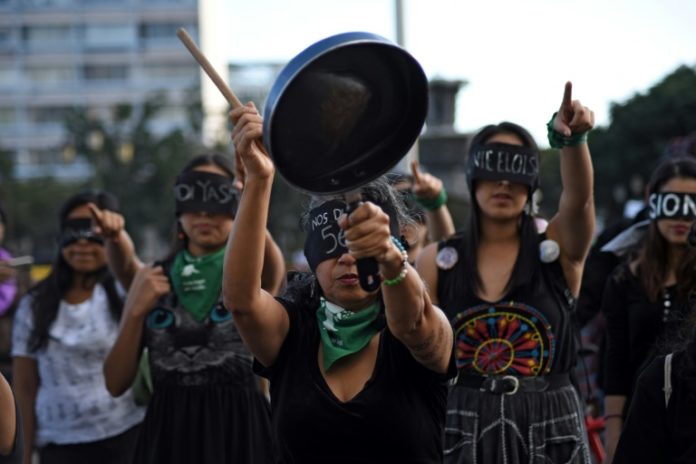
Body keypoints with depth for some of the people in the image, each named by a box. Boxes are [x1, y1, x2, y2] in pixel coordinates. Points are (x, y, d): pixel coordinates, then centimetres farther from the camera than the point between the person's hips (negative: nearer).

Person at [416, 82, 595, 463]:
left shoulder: (558, 249, 0)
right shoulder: (435, 262, 4)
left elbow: (578, 197, -21)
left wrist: (571, 138, -39)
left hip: (548, 432, -1)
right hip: (463, 431, 1)